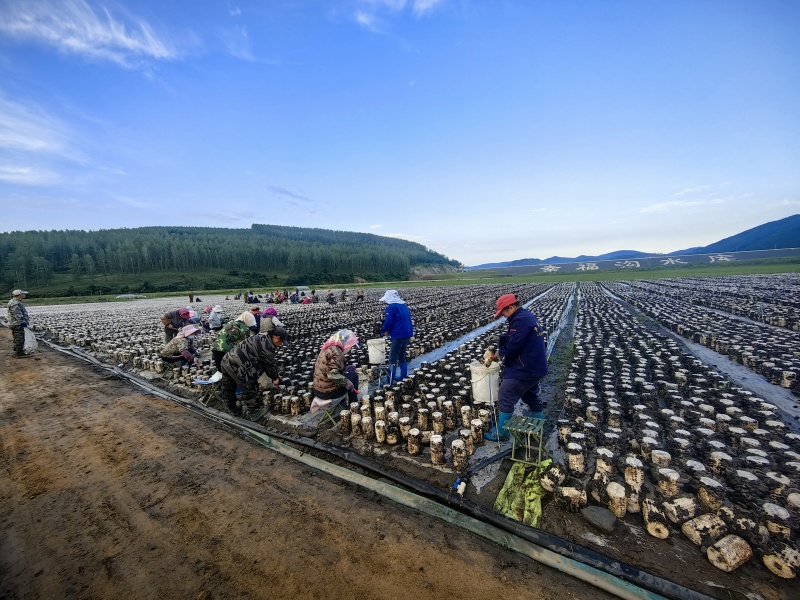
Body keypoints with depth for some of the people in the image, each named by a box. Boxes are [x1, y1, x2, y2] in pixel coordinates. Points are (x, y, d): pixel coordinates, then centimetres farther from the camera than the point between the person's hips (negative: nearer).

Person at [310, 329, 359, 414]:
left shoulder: (328, 348, 7)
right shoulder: (336, 352, -22)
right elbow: (333, 375, -28)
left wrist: (345, 373, 13)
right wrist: (347, 382, -16)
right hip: (328, 392, -9)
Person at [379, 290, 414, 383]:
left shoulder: (391, 307, -12)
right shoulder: (404, 306, 14)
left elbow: (388, 322, -15)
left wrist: (383, 331, 5)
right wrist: (388, 330, 17)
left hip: (398, 335, -9)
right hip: (408, 334, 9)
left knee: (392, 358, -3)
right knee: (402, 356, 21)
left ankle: (390, 381, -1)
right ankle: (404, 376, 28)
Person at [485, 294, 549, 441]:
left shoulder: (520, 320, -23)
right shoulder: (527, 316, 11)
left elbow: (513, 345, -26)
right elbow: (511, 336, 16)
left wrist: (501, 353, -8)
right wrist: (497, 339, 2)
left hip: (524, 369, -11)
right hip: (536, 367, 11)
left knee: (505, 398, -1)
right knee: (531, 396, 26)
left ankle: (501, 433, 10)